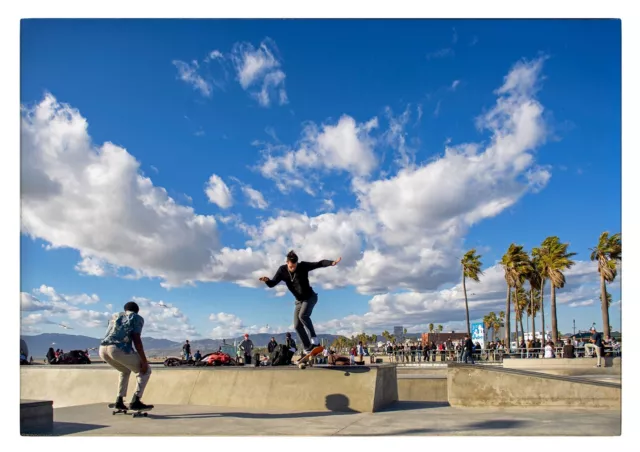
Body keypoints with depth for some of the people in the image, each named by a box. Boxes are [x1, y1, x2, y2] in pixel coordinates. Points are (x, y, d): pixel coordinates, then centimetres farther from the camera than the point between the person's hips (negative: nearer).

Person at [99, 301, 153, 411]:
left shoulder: (115, 316, 30)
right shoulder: (137, 318, 11)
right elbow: (136, 339, -3)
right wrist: (144, 360, -2)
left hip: (103, 349, 7)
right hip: (119, 349, -7)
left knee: (126, 370, 33)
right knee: (145, 370, 13)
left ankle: (119, 401, 22)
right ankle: (135, 401, -1)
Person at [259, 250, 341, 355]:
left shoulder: (303, 266, -18)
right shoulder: (282, 270, -11)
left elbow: (319, 263, -21)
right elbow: (272, 284, -11)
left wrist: (332, 263, -37)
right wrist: (267, 280, -34)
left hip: (310, 297, -5)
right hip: (299, 300, 5)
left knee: (303, 315, -29)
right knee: (297, 326, -1)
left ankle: (314, 338, -16)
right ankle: (307, 348, 9)